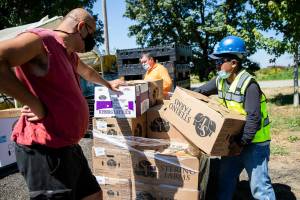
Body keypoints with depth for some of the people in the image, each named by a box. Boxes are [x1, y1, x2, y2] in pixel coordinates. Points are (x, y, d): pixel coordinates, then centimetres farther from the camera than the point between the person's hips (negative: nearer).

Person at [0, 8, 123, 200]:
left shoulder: (70, 55, 15)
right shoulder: (40, 40, -14)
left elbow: (87, 71, 37)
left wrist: (107, 84, 52)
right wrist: (33, 103, -24)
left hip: (68, 146, 10)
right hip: (45, 150, -10)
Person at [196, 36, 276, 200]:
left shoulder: (249, 84, -23)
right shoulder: (221, 80, 1)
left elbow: (254, 118, -26)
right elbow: (200, 92, 14)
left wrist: (241, 142, -25)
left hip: (253, 142, -7)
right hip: (234, 140, 8)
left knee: (259, 186, 0)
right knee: (225, 178, 18)